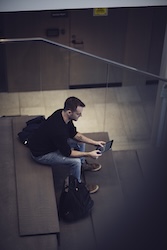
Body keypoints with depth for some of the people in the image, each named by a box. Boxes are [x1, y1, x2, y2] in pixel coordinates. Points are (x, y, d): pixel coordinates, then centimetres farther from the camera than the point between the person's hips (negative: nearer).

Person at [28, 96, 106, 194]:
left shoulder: (62, 113, -13)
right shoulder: (58, 129, -39)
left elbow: (74, 134, 3)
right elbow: (67, 153, -26)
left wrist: (94, 142, -1)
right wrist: (89, 154, -21)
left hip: (51, 141, 9)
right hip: (41, 154, -9)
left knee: (80, 141, 11)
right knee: (76, 161, -20)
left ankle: (83, 165, 37)